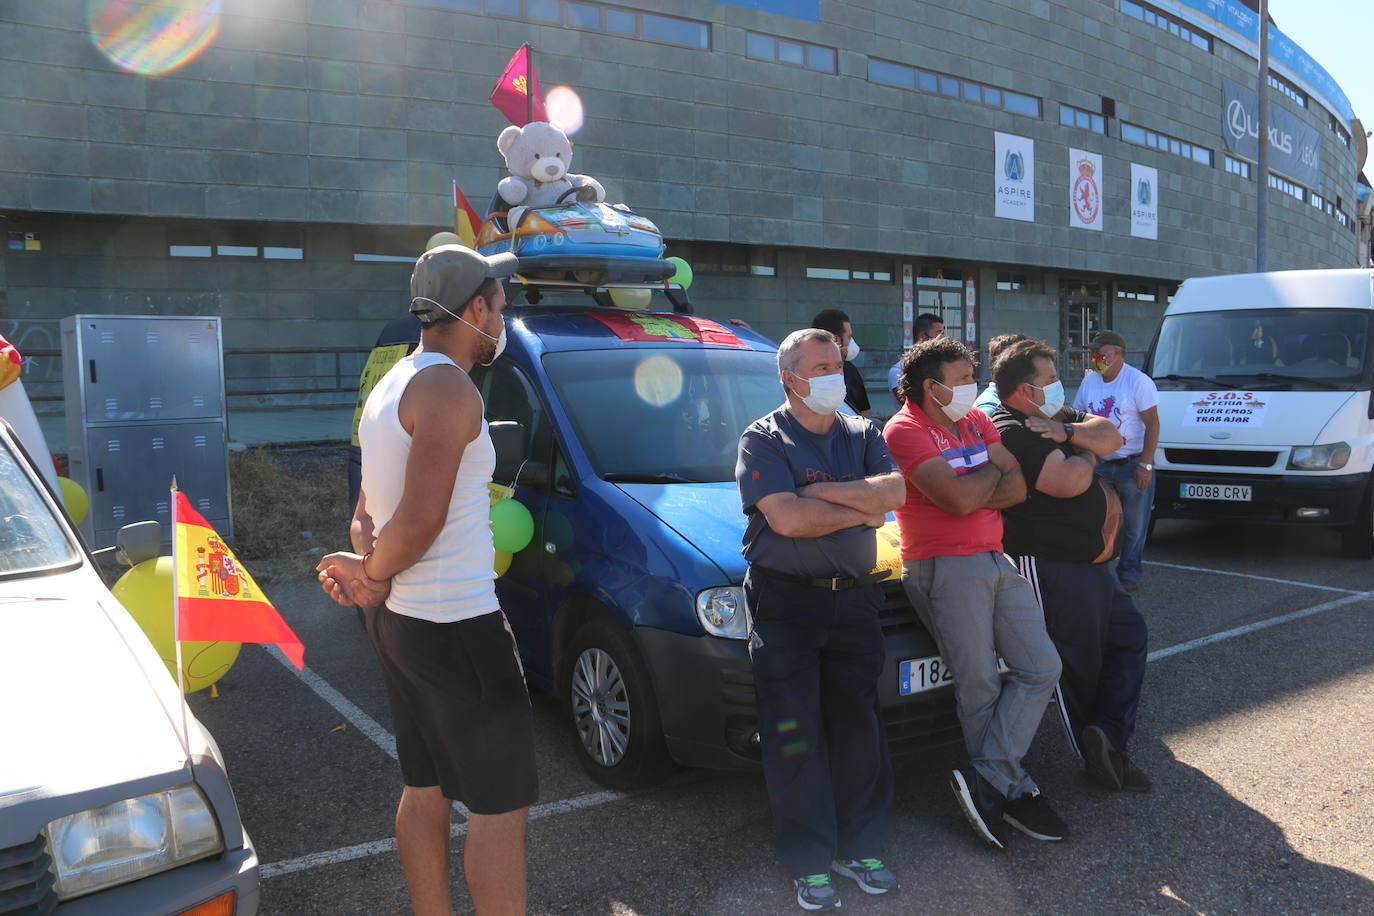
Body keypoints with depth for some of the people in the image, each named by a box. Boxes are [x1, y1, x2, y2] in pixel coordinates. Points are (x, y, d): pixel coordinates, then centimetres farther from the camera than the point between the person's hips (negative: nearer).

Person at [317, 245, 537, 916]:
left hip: (397, 618, 10)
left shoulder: (391, 386, 13)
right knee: (501, 804, -1)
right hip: (455, 627, -10)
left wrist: (366, 568, -6)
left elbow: (366, 515, 12)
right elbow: (419, 524, -25)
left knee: (425, 788, 18)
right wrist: (370, 571, -8)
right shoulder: (450, 389, -17)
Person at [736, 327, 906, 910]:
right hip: (786, 604, -4)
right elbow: (787, 519, -18)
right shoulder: (764, 440, -5)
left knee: (857, 728, 10)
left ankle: (861, 846, 26)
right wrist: (863, 509, -7)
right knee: (795, 737, 2)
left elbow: (893, 491, -7)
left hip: (853, 599, 4)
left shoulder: (862, 435, 10)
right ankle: (809, 863, 15)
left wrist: (820, 491, -13)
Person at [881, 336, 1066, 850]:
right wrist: (993, 471, -1)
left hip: (995, 560, 8)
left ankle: (986, 779, 2)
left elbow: (1018, 487, 4)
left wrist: (972, 491, -14)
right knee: (980, 688, -2)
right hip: (945, 567, -8)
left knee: (1041, 668, 2)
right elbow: (959, 500, -20)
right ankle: (1013, 789, 13)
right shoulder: (905, 431, -10)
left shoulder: (976, 422, 14)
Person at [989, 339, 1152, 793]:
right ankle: (1100, 754, 10)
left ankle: (1107, 740, 5)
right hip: (1054, 567, -10)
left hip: (1093, 562, 10)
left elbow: (1111, 436, 3)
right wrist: (1086, 452, -5)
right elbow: (1068, 482, -26)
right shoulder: (1010, 432, -17)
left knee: (1128, 633, 13)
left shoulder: (1055, 415, 14)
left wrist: (1068, 433, -15)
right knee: (1080, 666, -1)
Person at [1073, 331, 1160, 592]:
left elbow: (1152, 424, -10)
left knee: (1134, 526, 4)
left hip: (1133, 465, -4)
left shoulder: (1138, 381, -9)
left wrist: (1145, 465, -15)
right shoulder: (1089, 381, 8)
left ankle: (1129, 573, 18)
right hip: (1099, 465, 4)